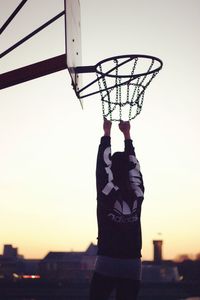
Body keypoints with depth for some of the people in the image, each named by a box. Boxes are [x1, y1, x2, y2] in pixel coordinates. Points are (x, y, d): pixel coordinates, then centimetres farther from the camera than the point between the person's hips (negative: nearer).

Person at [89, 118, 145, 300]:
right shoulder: (138, 194, 1)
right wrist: (127, 135, 23)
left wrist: (107, 132, 13)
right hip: (133, 265, 3)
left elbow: (102, 163, 4)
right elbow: (134, 165, 15)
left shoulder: (106, 193, -7)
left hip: (107, 263, -3)